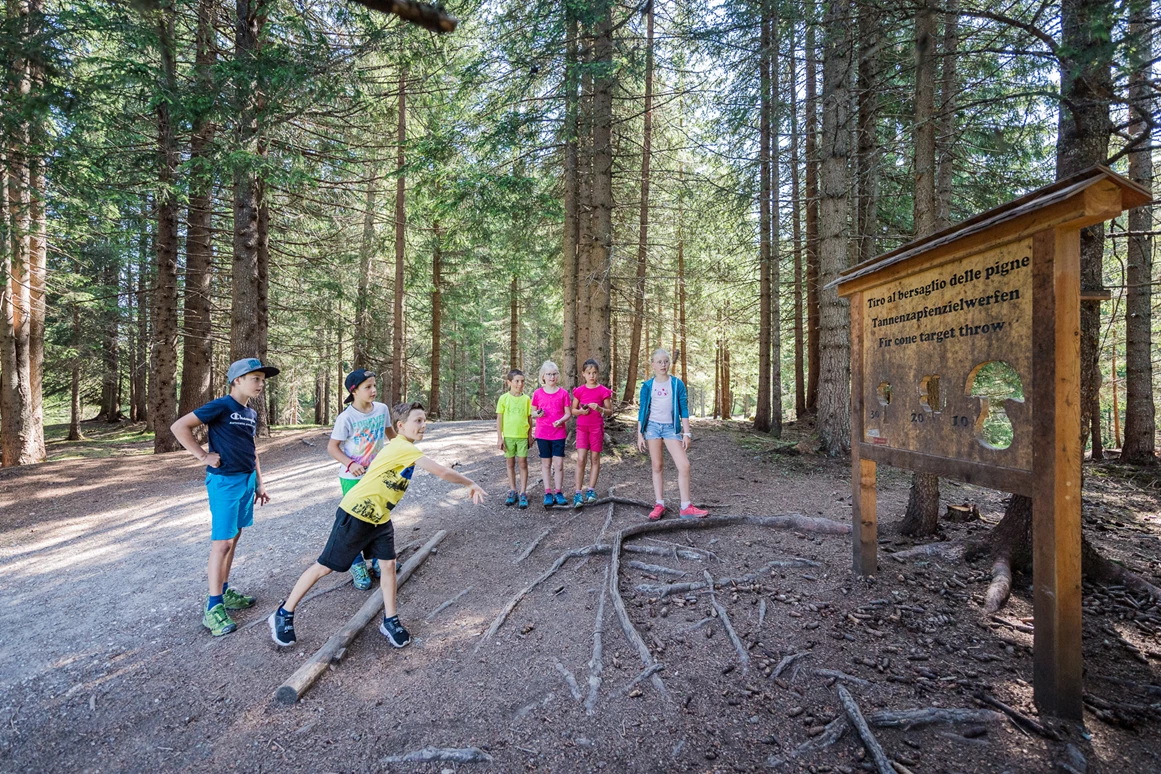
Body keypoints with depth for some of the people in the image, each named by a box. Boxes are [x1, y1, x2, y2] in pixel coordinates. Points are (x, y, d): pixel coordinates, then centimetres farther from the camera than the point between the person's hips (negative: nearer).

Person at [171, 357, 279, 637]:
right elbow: (179, 426, -15)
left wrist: (259, 484, 16)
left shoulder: (252, 413, 10)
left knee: (233, 539, 15)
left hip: (246, 480, 8)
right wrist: (203, 456, -15)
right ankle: (213, 607, 8)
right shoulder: (221, 406, -13)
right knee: (222, 542, -3)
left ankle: (224, 592, 29)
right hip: (224, 481, -8)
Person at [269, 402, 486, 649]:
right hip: (355, 515, -8)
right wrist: (471, 483, -17)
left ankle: (389, 621, 20)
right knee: (325, 566, 6)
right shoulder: (402, 448, -25)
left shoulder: (404, 448, 4)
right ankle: (283, 614, 27)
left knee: (389, 564, 5)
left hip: (379, 519, 9)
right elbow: (441, 471, -27)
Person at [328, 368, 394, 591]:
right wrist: (350, 463, -26)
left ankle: (378, 563, 31)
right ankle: (358, 568, 21)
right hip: (353, 478, -5)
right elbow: (332, 447, -12)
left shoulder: (382, 409, -5)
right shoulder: (346, 418, -18)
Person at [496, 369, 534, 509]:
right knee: (510, 463, 11)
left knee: (523, 463, 1)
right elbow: (499, 419, 0)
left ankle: (523, 494, 9)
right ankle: (512, 492, 23)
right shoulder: (504, 398, -2)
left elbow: (529, 418, 5)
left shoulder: (526, 399, 0)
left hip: (522, 436, 0)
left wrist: (530, 435, 5)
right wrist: (499, 437, -3)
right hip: (508, 436, 0)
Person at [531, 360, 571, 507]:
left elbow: (568, 413, 0)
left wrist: (561, 420, -20)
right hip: (542, 434, 1)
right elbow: (533, 412, 8)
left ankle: (558, 492, 13)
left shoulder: (563, 393, -2)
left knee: (559, 464, -1)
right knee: (546, 463, 8)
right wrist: (537, 414, -15)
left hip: (559, 433, -1)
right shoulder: (538, 394, 0)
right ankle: (548, 493, 16)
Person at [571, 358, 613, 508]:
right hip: (582, 427, 0)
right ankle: (578, 493, -5)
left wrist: (599, 408, -20)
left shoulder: (603, 391, -2)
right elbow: (573, 410, 8)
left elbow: (610, 412, -1)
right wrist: (581, 411, -13)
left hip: (597, 427, 0)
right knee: (581, 459, -7)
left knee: (595, 458, 5)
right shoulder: (579, 390, 2)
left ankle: (591, 490, 13)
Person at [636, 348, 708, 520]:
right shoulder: (647, 386, 2)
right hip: (653, 426, 0)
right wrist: (639, 435, 2)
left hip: (671, 427, 0)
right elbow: (642, 411, 5)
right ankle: (659, 505, 13)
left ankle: (686, 507, 3)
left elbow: (684, 409, 3)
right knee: (657, 466, 5)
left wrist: (686, 433, -2)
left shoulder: (677, 384, 1)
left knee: (684, 465, -8)